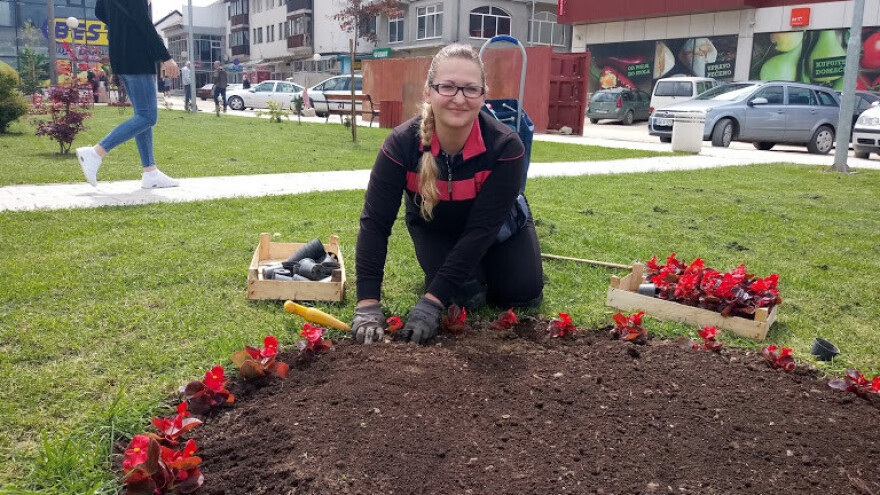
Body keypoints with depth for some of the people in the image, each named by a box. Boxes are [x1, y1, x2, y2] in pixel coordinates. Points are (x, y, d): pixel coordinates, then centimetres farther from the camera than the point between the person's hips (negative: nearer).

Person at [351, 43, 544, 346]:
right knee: (467, 297, -19)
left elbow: (480, 229, -36)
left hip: (494, 225, 1)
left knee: (524, 296, -5)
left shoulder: (505, 147, -36)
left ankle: (485, 266, 27)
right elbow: (375, 222, -31)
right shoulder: (402, 143, -33)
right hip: (433, 225, 0)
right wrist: (367, 303, -39)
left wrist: (432, 301, -40)